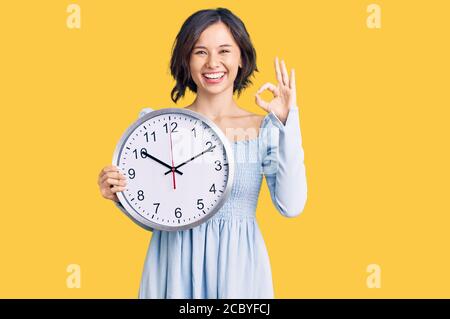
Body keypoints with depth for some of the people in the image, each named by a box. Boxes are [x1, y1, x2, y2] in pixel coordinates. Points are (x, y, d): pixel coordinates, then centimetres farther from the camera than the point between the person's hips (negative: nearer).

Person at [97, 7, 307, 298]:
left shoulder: (264, 129, -3)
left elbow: (291, 206, -16)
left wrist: (288, 122, -17)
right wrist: (119, 195, -15)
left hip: (238, 266, 0)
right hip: (174, 265, 1)